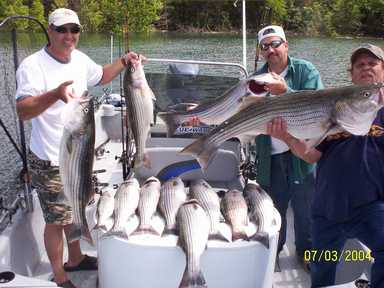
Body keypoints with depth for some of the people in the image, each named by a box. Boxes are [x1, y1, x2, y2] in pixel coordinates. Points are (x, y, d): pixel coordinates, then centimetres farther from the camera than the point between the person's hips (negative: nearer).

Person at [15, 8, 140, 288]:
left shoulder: (80, 59, 3)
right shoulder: (33, 66, -20)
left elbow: (100, 76, 23)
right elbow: (23, 111, -31)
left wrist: (123, 62, 8)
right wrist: (55, 94, -46)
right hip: (51, 162, -7)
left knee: (76, 212, 22)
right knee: (57, 221, 6)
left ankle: (75, 259, 43)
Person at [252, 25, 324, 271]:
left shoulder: (306, 71, -3)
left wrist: (286, 92, -29)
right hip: (270, 157, 3)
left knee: (305, 208, 10)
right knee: (273, 208, 13)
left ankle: (306, 250, 32)